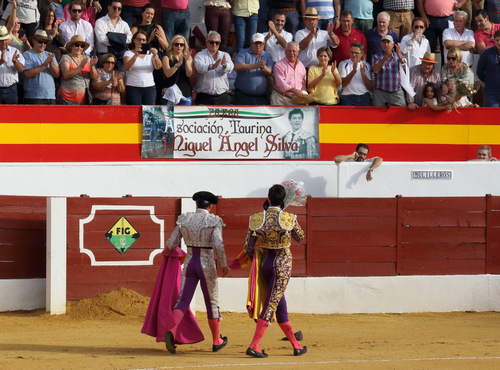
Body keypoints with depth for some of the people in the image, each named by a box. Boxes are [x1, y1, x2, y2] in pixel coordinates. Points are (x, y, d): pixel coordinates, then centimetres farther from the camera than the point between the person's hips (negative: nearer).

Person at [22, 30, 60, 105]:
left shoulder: (49, 55, 17)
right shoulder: (27, 55, 1)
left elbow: (56, 74, 8)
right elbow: (28, 74, -13)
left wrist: (51, 63, -10)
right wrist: (44, 64, -15)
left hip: (50, 96, 5)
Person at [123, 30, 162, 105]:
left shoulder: (150, 53, 14)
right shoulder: (129, 53, 6)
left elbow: (158, 67, -2)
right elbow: (127, 68, -12)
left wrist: (155, 55, -22)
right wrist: (136, 55, -27)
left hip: (150, 88, 2)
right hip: (133, 88, -2)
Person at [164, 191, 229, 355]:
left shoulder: (184, 219, 0)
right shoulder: (214, 221, -11)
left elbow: (171, 244, 1)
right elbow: (218, 246, -22)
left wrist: (172, 246, 26)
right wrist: (224, 265, -7)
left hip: (189, 263, 2)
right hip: (207, 266, -2)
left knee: (183, 302, 0)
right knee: (212, 303, 14)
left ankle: (171, 332, -28)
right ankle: (216, 341, 26)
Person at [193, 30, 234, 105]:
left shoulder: (225, 55, 11)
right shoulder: (200, 55, 4)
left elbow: (230, 68, -9)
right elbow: (200, 67, -18)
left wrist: (224, 65, -35)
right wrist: (212, 66, -38)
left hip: (222, 96, 3)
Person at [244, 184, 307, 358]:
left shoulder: (256, 219, -4)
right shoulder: (289, 219, -12)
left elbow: (248, 248, 0)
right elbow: (300, 238, 7)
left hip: (265, 263, 5)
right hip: (283, 263, -5)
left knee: (280, 305, 15)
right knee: (271, 305, -5)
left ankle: (295, 345, 25)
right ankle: (253, 346, -13)